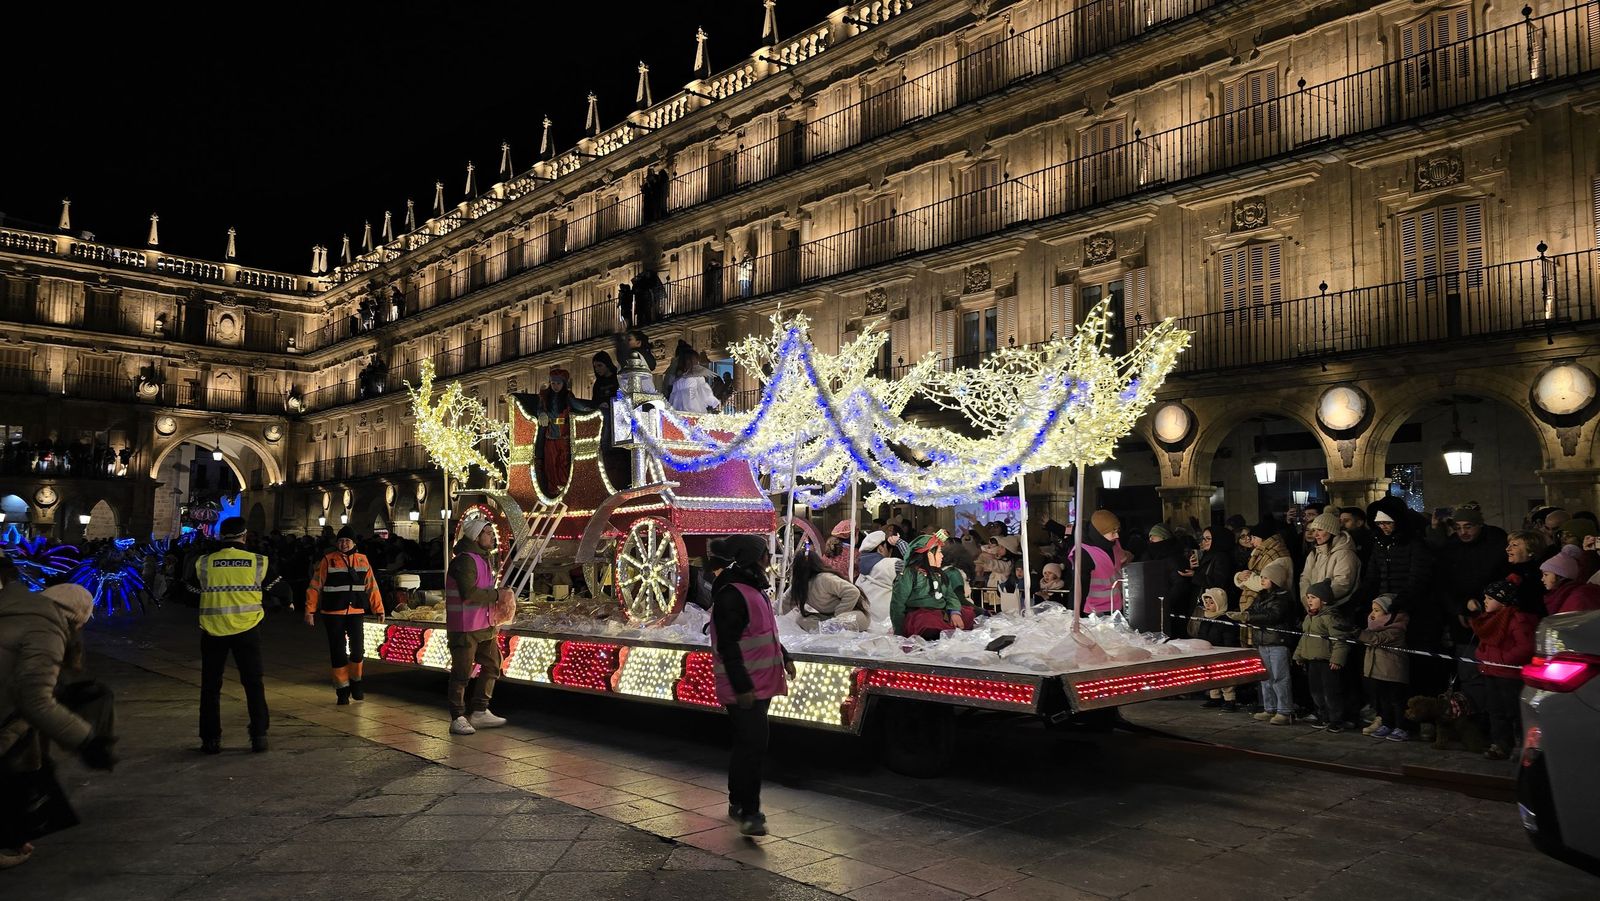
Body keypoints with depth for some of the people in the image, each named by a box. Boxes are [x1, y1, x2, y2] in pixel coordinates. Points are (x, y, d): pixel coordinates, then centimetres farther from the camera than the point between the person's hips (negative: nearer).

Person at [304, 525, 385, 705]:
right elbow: (315, 587, -2)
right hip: (333, 613, -2)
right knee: (338, 651, 3)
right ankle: (342, 690, 15)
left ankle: (356, 683, 21)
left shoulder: (362, 560, 6)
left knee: (358, 649, -3)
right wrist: (310, 610, -6)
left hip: (356, 612, 2)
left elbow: (371, 586, 8)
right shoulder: (327, 561, -2)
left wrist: (378, 609, 6)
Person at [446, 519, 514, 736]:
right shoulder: (465, 560, -16)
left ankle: (479, 712, 23)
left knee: (492, 666, 13)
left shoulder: (483, 559, 16)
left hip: (485, 625, 10)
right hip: (464, 627, -10)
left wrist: (499, 594, 6)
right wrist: (496, 595, -18)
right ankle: (457, 718, 8)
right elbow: (468, 593, -27)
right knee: (462, 673, -1)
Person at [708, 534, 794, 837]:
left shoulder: (752, 588, 14)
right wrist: (742, 687, -24)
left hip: (760, 683, 10)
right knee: (754, 745, -11)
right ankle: (749, 813, -5)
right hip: (744, 687, -10)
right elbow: (728, 645, -23)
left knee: (747, 745, 17)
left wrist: (784, 658, 27)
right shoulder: (732, 595, -19)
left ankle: (738, 803, 28)